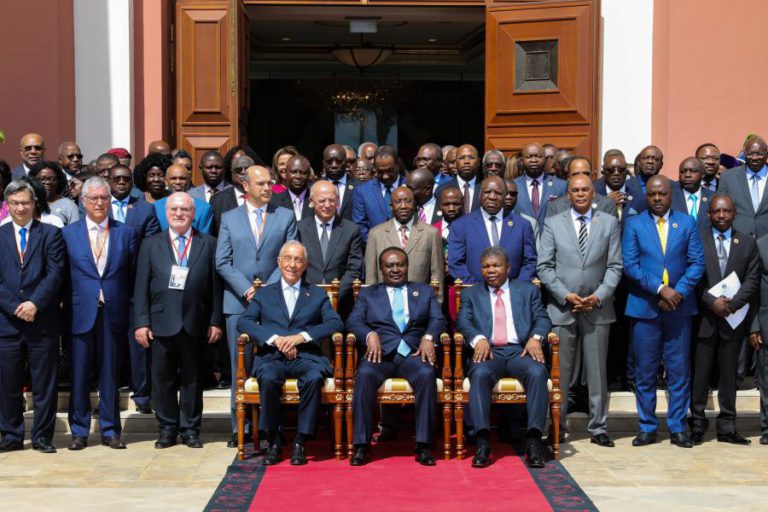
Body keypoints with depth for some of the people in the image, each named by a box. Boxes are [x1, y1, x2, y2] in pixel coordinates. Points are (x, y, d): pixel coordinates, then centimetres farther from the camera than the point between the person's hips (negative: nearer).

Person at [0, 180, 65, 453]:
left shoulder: (51, 234, 4)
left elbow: (55, 274, -5)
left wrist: (34, 303, -15)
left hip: (43, 321, -2)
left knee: (44, 384, 4)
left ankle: (42, 437, 13)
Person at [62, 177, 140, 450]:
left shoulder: (127, 233, 7)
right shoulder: (68, 233, 5)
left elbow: (133, 276, 5)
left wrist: (133, 312, -1)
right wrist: (66, 307, -3)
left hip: (114, 314, 0)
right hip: (81, 313, 0)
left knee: (110, 375, 7)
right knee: (80, 375, 5)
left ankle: (110, 430, 16)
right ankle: (79, 431, 15)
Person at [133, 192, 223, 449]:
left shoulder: (208, 244, 6)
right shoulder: (151, 244, 8)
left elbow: (215, 285, 3)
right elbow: (141, 287, 4)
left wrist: (216, 321, -2)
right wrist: (141, 322, -3)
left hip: (195, 323, 0)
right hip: (162, 322, 1)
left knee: (192, 378, 7)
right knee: (163, 378, 6)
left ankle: (190, 429, 18)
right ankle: (167, 429, 18)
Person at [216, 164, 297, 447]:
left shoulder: (286, 217, 8)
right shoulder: (229, 218, 10)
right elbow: (222, 262, 3)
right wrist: (246, 290, -8)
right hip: (238, 303, 1)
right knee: (240, 367, 3)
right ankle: (240, 427, 10)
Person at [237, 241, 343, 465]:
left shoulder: (317, 295, 20)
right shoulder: (264, 294, 20)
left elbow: (336, 323, 4)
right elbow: (243, 322, 4)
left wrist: (301, 336, -11)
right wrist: (274, 339, -12)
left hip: (306, 356, 0)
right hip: (272, 356, 0)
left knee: (314, 378, -34)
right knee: (268, 379, -34)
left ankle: (300, 442, -21)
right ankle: (274, 442, -16)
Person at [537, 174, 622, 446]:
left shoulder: (609, 223, 7)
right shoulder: (552, 224, 5)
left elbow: (614, 266, 4)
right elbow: (544, 267, 1)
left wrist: (599, 296, -9)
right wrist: (566, 296, -10)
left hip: (597, 308, 1)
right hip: (562, 308, -1)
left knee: (597, 371, 5)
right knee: (560, 371, 3)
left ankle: (598, 427, 14)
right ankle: (557, 426, 13)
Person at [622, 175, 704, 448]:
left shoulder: (687, 223, 7)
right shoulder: (634, 224, 4)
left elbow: (697, 262, 1)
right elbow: (629, 265, -5)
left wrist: (678, 293, -12)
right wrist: (660, 289, -15)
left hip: (679, 307, 1)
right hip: (644, 306, -1)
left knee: (679, 371, 4)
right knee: (645, 372, 4)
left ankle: (677, 428, 13)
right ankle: (647, 428, 14)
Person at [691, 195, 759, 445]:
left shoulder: (747, 243, 8)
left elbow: (752, 280, 2)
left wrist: (732, 303, -12)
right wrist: (712, 302, -15)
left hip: (733, 317, 2)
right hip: (703, 317, -2)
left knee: (729, 373, 8)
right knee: (700, 373, 2)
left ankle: (727, 427, 14)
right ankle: (697, 423, 11)